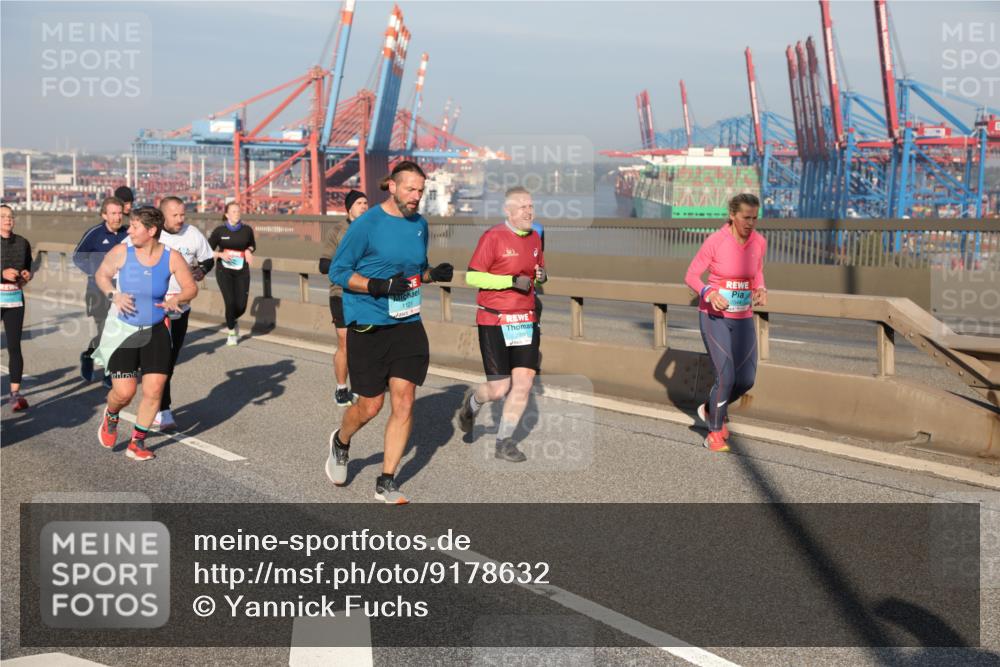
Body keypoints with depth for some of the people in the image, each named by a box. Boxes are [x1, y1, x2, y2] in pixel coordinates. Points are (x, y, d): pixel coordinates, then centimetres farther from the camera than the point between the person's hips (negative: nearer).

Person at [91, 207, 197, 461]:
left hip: (156, 332, 1)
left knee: (154, 391, -1)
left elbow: (191, 288, 1)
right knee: (124, 392, -5)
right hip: (123, 331, -1)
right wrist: (113, 295, -13)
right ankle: (110, 417, 33)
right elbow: (101, 274, 6)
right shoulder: (122, 252, -11)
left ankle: (137, 443, 19)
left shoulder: (172, 257, -10)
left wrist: (176, 299, -20)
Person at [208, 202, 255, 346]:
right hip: (224, 272, -2)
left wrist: (249, 250, -2)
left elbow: (252, 245, 20)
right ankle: (232, 333, 13)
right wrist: (221, 254, -16)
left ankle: (233, 321, 35)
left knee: (241, 306, -4)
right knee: (230, 303, -14)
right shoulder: (219, 231, -4)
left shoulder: (247, 230, 1)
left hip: (242, 272, 2)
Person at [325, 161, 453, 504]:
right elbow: (337, 272, -8)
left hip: (407, 324, 5)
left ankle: (386, 482, 11)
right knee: (370, 406, 3)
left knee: (404, 404, -1)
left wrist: (434, 274, 0)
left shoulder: (419, 224, 10)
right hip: (367, 326, -5)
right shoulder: (366, 225, -10)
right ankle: (341, 442, 37)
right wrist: (380, 286, -21)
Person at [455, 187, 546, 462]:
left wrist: (541, 275, -1)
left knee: (524, 383, -2)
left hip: (526, 320, 6)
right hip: (494, 321, -6)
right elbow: (471, 276, -14)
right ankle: (473, 401, 30)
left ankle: (504, 442, 12)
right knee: (499, 389, -5)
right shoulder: (493, 237, -12)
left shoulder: (535, 238, 9)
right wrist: (512, 280, -21)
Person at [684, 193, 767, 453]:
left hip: (742, 319, 5)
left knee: (746, 380, 3)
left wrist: (761, 290, -8)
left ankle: (711, 409, 33)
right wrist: (710, 294, -29)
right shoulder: (714, 241, -17)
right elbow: (691, 276, -9)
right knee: (726, 377, -16)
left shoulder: (759, 241, -4)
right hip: (714, 317, -5)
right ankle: (715, 432, 7)